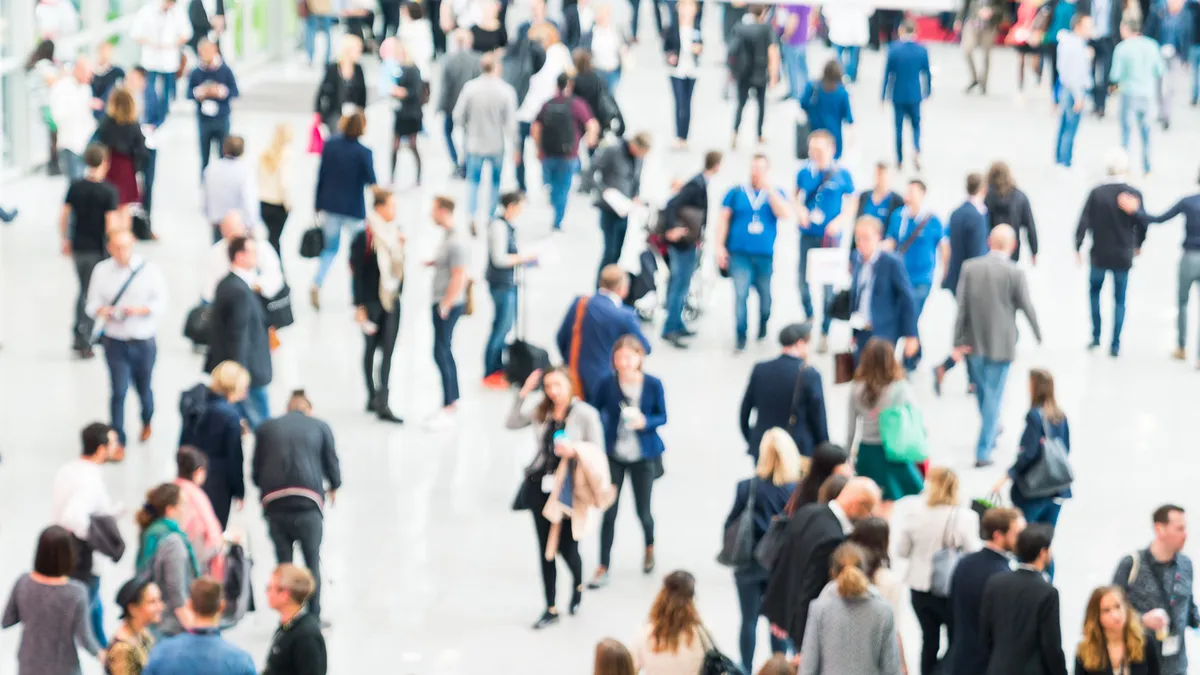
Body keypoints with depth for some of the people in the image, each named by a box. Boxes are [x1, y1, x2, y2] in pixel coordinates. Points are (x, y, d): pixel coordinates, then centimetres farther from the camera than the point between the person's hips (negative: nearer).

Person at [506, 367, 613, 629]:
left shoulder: (586, 414, -9)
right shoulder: (540, 409, 1)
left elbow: (597, 450, -7)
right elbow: (511, 423, 0)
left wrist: (575, 450, -25)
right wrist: (523, 394, -8)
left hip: (569, 489, -4)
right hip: (541, 486, 4)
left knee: (566, 547, 0)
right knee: (546, 549, 8)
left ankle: (578, 586, 35)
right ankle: (551, 609, 19)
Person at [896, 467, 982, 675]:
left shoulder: (916, 512, -7)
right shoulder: (964, 517, -18)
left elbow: (902, 551, 1)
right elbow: (975, 554, -16)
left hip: (920, 587, 3)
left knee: (929, 640, 16)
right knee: (957, 641, 13)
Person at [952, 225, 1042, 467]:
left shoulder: (970, 267, -5)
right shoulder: (1015, 273, -13)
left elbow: (961, 306, -5)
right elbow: (1027, 307, -7)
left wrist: (959, 340, -2)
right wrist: (1038, 336, 10)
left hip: (975, 342, 3)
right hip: (1001, 344, -3)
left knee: (983, 392, 22)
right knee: (993, 396, 3)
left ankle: (991, 432, 44)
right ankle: (983, 451, 1)